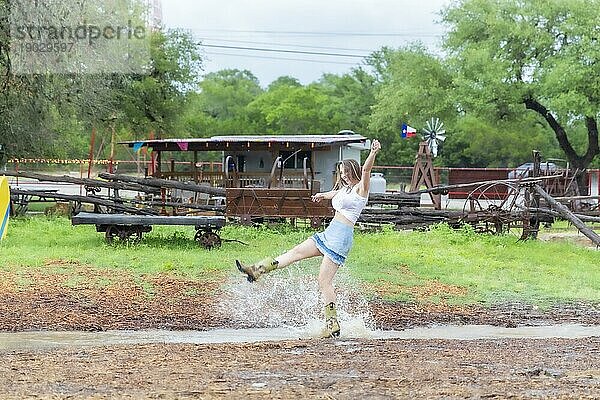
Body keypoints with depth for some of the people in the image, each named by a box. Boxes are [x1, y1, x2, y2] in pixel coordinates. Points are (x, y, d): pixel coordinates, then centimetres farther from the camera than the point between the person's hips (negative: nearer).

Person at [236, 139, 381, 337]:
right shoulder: (344, 189, 19)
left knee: (324, 281, -11)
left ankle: (333, 325, -8)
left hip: (341, 237, -9)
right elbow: (333, 194, 42)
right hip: (329, 233, 9)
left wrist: (373, 153, -41)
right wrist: (322, 195, 60)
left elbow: (365, 169, -25)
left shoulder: (360, 188, -6)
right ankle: (257, 270, 14)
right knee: (296, 252, 10)